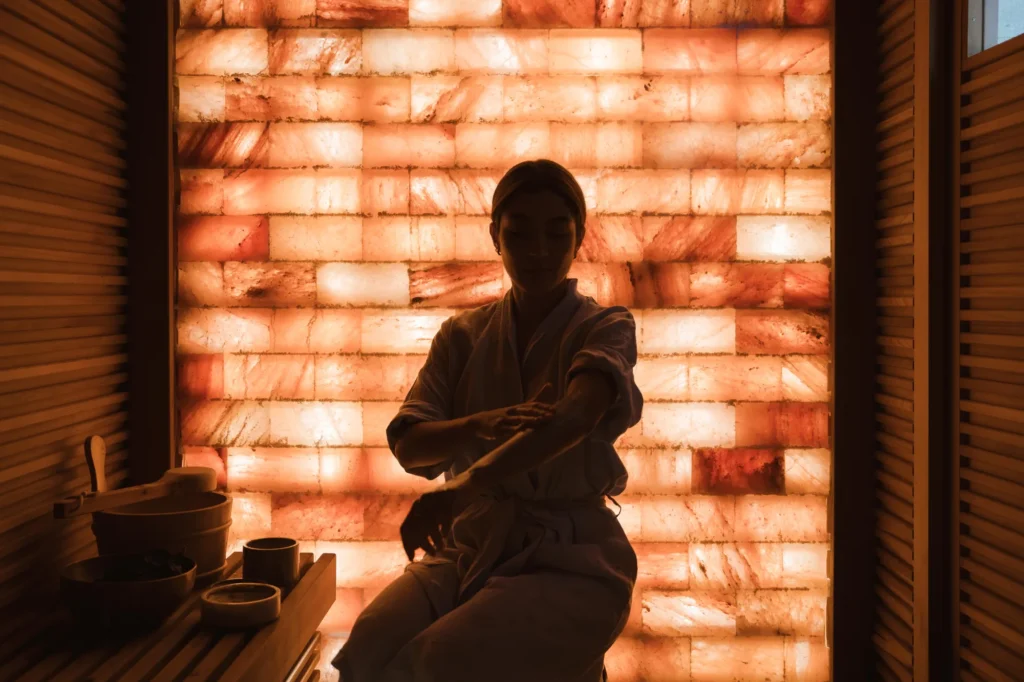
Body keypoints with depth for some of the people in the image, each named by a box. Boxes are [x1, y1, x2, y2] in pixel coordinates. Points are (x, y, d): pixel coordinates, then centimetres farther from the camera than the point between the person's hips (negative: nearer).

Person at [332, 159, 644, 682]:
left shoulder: (606, 328, -2)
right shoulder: (463, 335, 9)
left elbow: (573, 418, -23)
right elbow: (408, 445, -2)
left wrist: (462, 487, -37)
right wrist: (481, 426, -24)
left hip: (569, 559, -3)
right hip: (472, 546, 3)